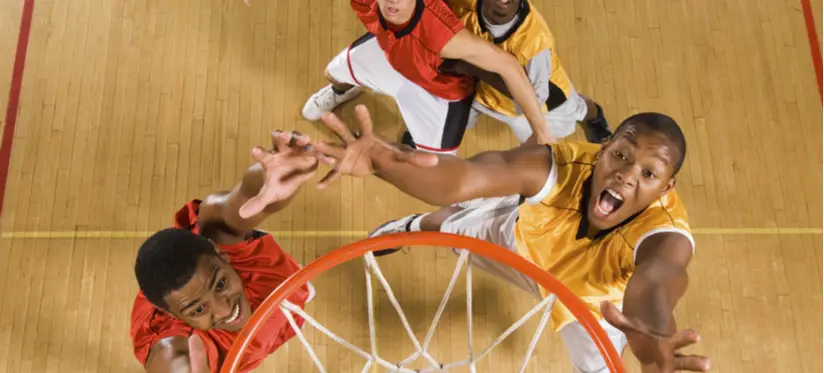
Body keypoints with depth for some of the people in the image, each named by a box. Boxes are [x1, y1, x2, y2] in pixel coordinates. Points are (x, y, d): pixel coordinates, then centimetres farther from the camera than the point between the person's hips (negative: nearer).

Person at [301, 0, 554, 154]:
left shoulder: (443, 35, -51)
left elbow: (508, 65, -44)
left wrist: (541, 131, -41)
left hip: (440, 89, -4)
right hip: (387, 49, 4)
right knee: (334, 73, 27)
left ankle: (415, 140, 39)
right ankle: (343, 91, 67)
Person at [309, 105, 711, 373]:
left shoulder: (665, 233, -47)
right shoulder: (560, 164, -44)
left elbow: (657, 276, -72)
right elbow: (462, 178, -63)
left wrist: (650, 329, -97)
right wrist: (383, 160, -83)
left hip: (593, 296, -1)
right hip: (527, 241, 2)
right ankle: (418, 225, 65)